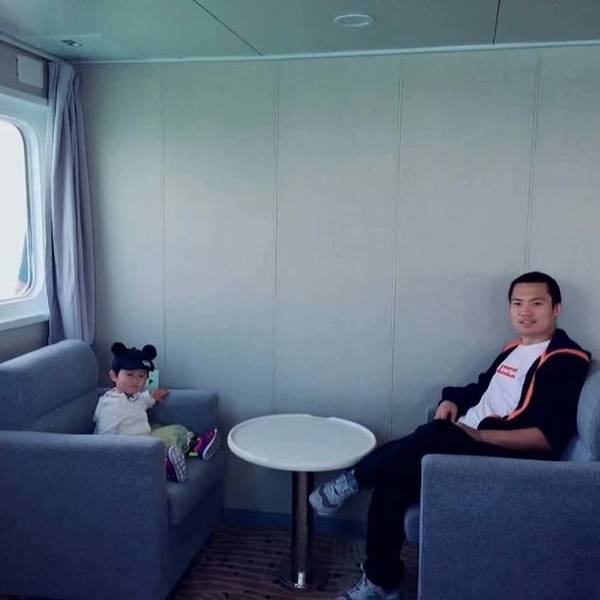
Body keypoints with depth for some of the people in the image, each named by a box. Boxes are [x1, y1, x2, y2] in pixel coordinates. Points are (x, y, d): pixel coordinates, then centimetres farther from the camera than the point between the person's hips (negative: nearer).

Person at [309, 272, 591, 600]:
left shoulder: (567, 361, -6)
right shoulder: (513, 349, 19)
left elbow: (550, 437, -16)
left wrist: (480, 435, -23)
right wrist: (452, 400, 8)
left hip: (506, 457, -7)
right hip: (461, 444, 8)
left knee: (435, 435, -34)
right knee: (392, 481, -15)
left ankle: (354, 479, -11)